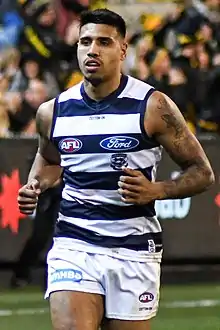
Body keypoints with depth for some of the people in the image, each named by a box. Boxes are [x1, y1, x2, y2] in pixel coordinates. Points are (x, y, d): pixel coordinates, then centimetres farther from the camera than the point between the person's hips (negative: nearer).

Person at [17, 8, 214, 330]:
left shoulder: (153, 107, -5)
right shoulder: (53, 111, 5)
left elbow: (202, 173, 0)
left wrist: (155, 190, -17)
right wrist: (35, 186, 6)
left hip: (134, 251, -1)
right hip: (73, 247, 1)